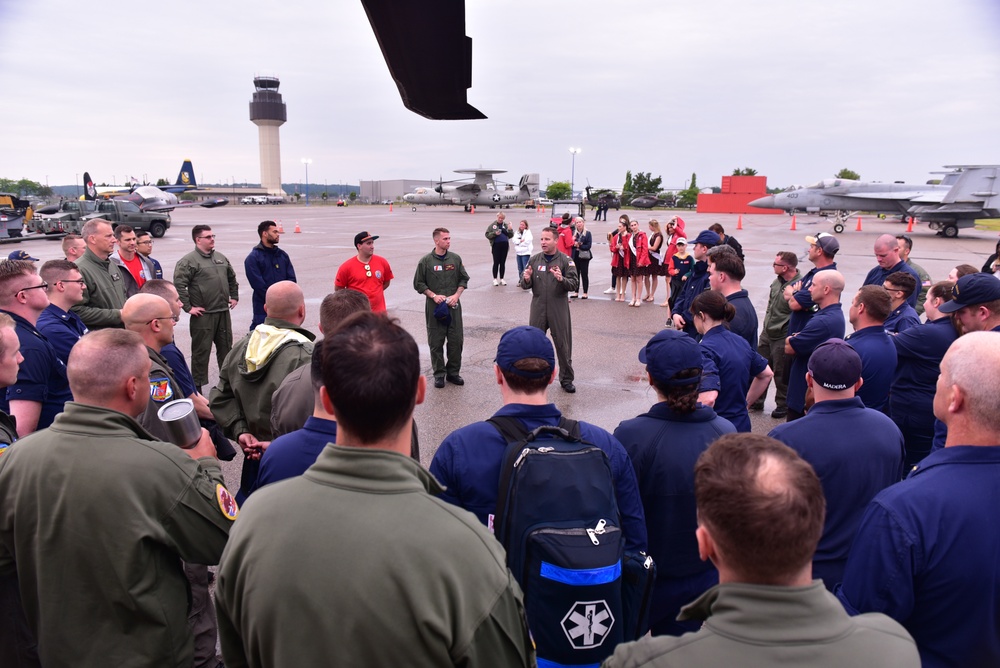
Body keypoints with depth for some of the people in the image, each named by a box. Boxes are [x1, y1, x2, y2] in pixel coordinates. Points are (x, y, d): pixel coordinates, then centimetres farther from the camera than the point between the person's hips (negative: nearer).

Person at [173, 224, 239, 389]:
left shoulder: (221, 258, 13)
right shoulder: (188, 261, -9)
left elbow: (232, 279, 27)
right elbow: (178, 285, -17)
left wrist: (234, 297, 19)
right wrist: (188, 307, -16)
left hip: (223, 312, 6)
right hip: (203, 315, -6)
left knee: (226, 348, 15)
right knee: (201, 351, 1)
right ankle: (198, 386, 11)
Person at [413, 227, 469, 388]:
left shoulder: (455, 258, 3)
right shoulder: (426, 261, -4)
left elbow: (464, 279, 9)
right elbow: (419, 283, 1)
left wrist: (456, 295, -5)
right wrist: (433, 295, -11)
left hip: (453, 306, 2)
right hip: (434, 307, -2)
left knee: (456, 340, 5)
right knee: (436, 342, 4)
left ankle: (453, 372, 19)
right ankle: (439, 374, 16)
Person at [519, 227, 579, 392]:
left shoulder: (565, 261, -3)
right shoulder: (534, 260, 5)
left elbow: (574, 285, -9)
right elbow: (525, 286, 7)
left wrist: (561, 279, -27)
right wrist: (526, 279, -16)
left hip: (559, 310, -2)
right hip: (538, 309, 2)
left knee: (563, 345, 6)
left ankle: (566, 379, 19)